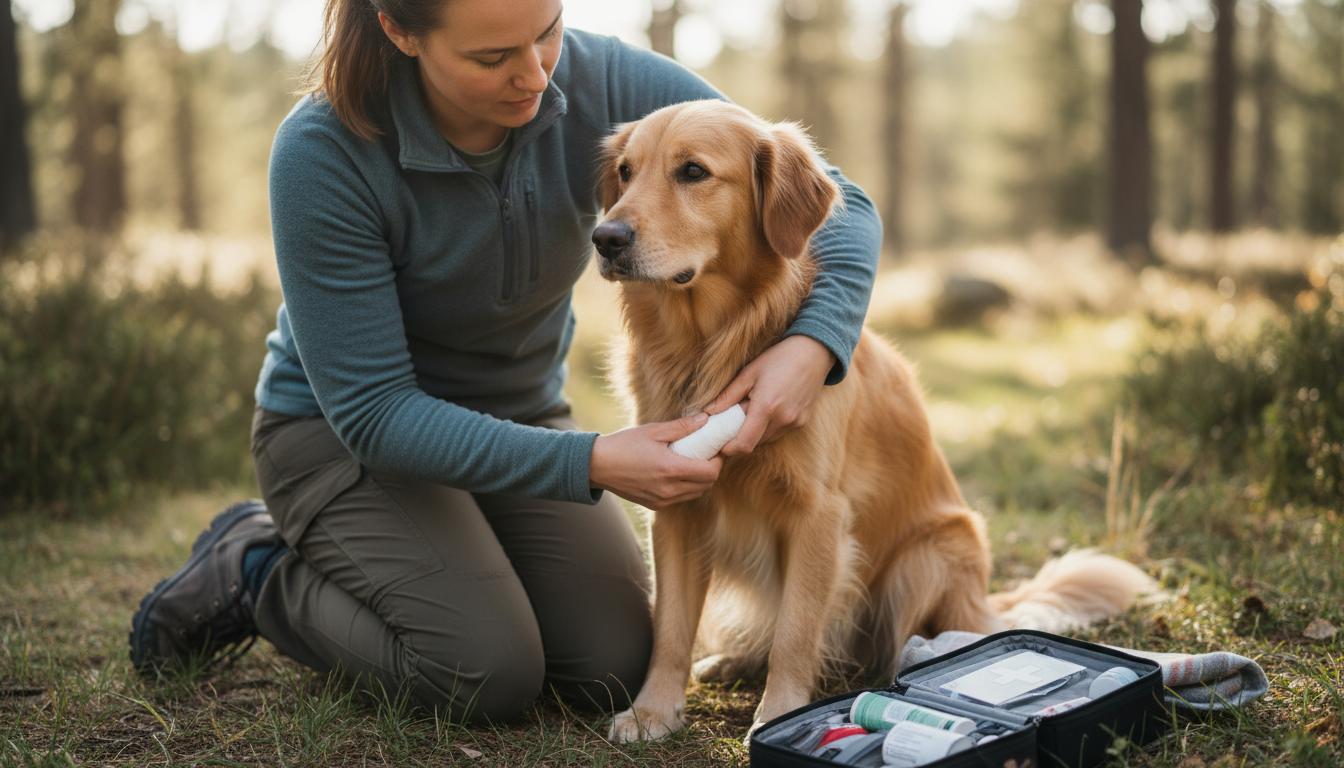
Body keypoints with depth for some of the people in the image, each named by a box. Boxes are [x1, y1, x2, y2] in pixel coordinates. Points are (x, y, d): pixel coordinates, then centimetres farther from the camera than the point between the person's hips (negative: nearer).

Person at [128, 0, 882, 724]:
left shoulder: (600, 82, -20)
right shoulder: (323, 152, -28)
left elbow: (839, 203, -16)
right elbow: (372, 412, -26)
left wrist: (813, 346, -36)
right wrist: (593, 462, -34)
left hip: (522, 415, 4)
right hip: (341, 429, -4)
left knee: (618, 671, -10)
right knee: (492, 675, -22)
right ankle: (260, 574, 3)